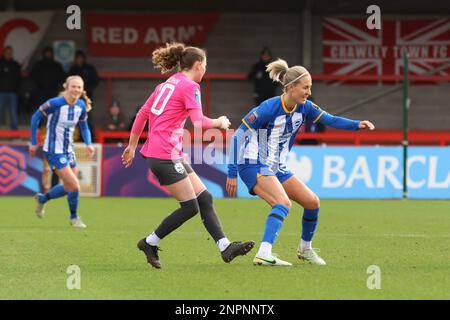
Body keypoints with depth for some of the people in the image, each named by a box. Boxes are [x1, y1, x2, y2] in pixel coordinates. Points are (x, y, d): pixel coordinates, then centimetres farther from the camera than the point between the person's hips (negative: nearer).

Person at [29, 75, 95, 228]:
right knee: (75, 186, -11)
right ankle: (74, 217, 14)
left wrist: (88, 144, -8)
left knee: (69, 188, 16)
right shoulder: (55, 103, -21)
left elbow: (84, 127, 11)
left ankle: (42, 199, 42)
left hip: (68, 150, 7)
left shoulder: (81, 106, -2)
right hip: (54, 151, -7)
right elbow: (36, 117, -12)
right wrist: (34, 143, -9)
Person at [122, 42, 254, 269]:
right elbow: (199, 122, -18)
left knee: (204, 198, 5)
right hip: (165, 154, -10)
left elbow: (142, 113, 18)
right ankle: (150, 243, 5)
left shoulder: (168, 84, 18)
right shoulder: (189, 86, -8)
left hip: (172, 154, 10)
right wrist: (219, 123, 2)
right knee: (190, 206, -5)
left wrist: (132, 145, 22)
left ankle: (225, 247, 1)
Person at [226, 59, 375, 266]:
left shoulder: (304, 107, -1)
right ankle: (263, 255, -40)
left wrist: (357, 125, -16)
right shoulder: (268, 108, -21)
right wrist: (232, 174, -19)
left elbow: (330, 120, 3)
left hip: (278, 169, 8)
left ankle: (305, 249, 28)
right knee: (284, 203, -30)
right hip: (254, 165, -8)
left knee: (313, 202, 8)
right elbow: (238, 136, -18)